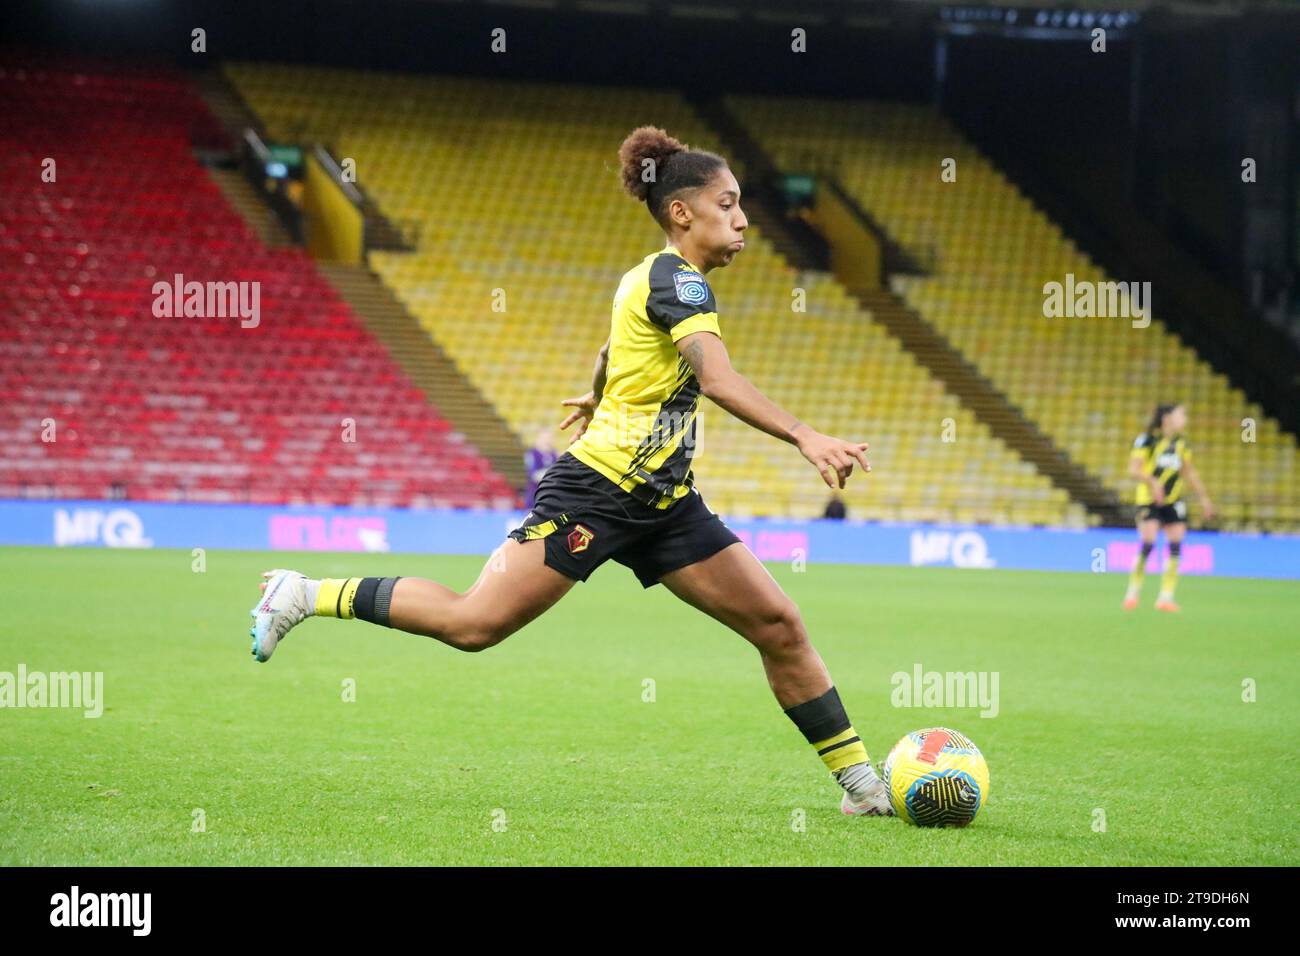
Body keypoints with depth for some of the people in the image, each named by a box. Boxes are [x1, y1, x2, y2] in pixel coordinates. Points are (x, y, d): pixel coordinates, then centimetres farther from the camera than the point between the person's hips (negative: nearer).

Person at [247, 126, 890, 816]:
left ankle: (860, 781, 5)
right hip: (598, 491, -10)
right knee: (474, 623, -12)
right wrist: (804, 437, -37)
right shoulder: (675, 279, -13)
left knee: (778, 625, 1)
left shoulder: (658, 277, 16)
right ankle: (304, 595, 3)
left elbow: (610, 354, 35)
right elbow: (717, 379, -29)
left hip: (661, 501, 10)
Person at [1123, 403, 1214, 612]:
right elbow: (1134, 469, -12)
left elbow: (1189, 472, 21)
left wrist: (1203, 498, 19)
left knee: (1176, 546, -6)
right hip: (1149, 499, -5)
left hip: (1174, 500, 5)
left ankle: (1166, 597, 0)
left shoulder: (1181, 443, 10)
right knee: (1148, 544, -15)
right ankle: (1133, 591, 4)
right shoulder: (1147, 440, -8)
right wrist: (1152, 481, -30)